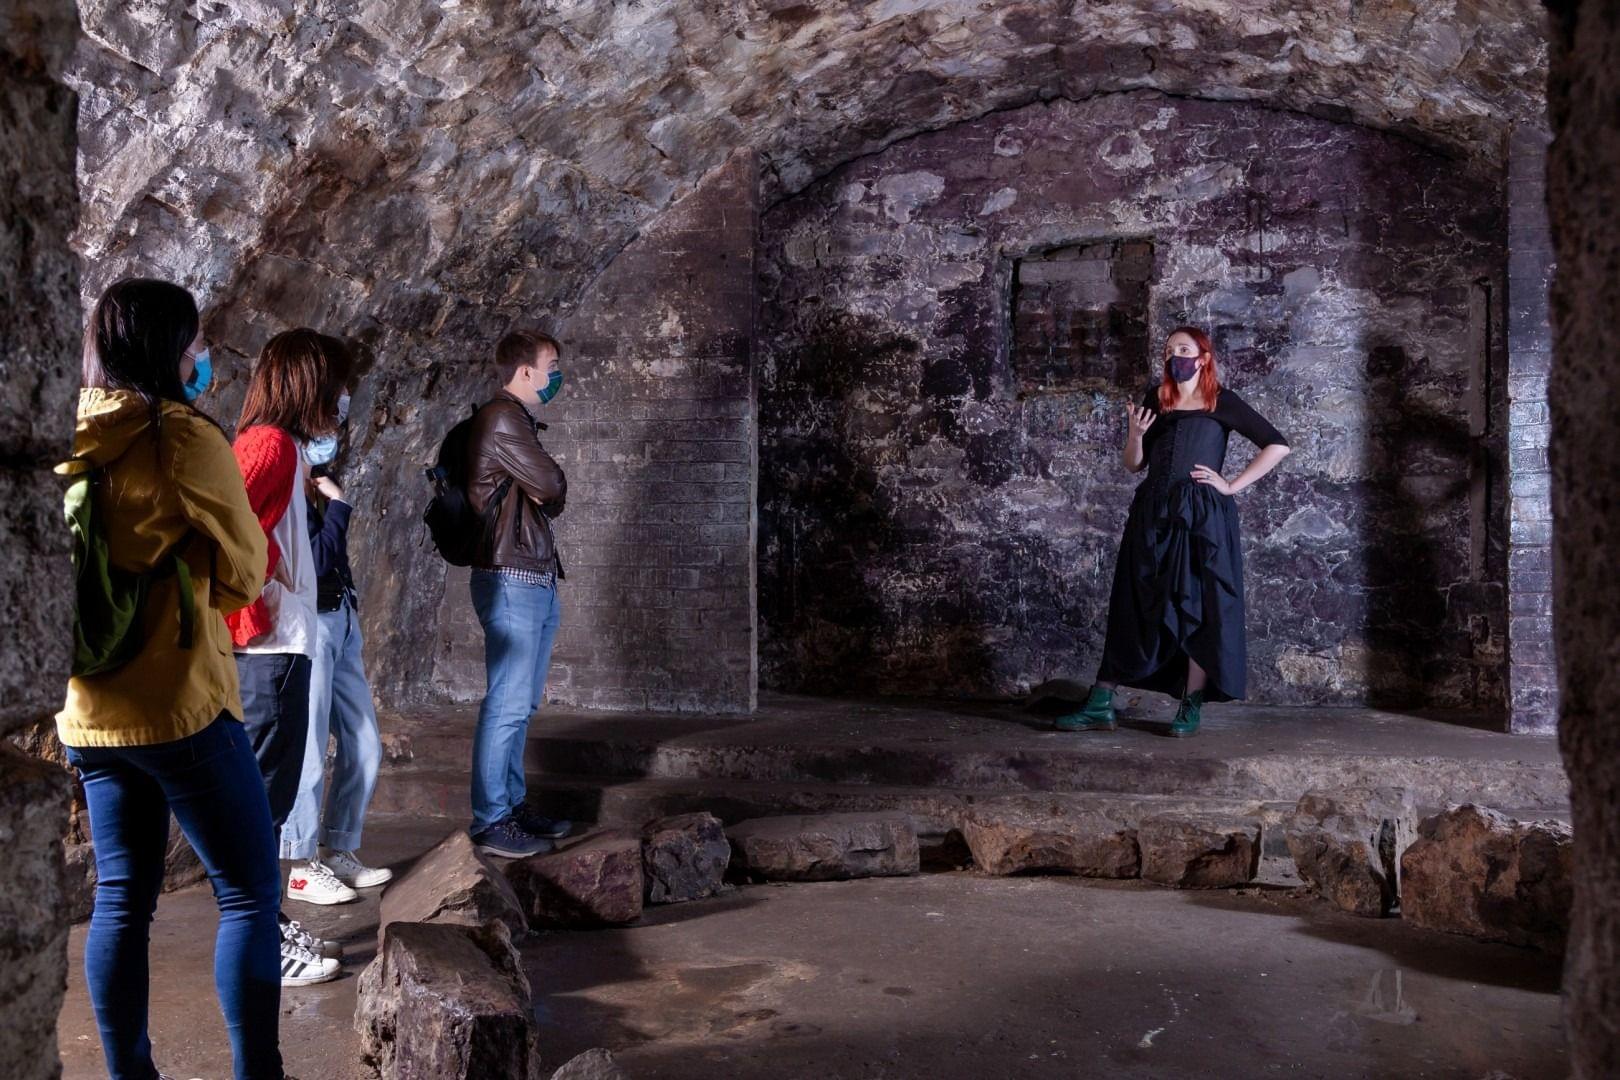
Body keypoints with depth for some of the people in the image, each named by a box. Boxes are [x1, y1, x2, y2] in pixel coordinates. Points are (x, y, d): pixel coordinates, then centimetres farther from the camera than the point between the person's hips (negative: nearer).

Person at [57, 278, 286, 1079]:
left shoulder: (69, 443, 6)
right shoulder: (184, 437, -12)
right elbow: (243, 573, -6)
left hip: (89, 710, 7)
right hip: (180, 704, -7)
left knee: (122, 901, 13)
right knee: (250, 892, 2)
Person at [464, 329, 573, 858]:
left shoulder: (520, 420, 21)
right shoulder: (501, 418, -11)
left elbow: (547, 499, 17)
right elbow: (553, 487, -16)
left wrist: (544, 496, -4)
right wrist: (552, 489, 5)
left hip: (537, 580, 10)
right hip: (511, 580, -10)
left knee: (521, 704, 13)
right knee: (507, 704, -7)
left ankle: (513, 805, 20)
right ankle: (491, 821, -2)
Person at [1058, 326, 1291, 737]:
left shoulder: (1221, 402, 2)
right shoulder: (1156, 399, 13)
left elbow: (1278, 445, 1)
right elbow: (1134, 464, 14)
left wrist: (1233, 485, -4)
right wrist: (1134, 435, -6)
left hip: (1202, 516, -4)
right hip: (1153, 513, 4)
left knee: (1199, 608, 1)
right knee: (1134, 606, 3)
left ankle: (1191, 709, 8)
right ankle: (1100, 706, 3)